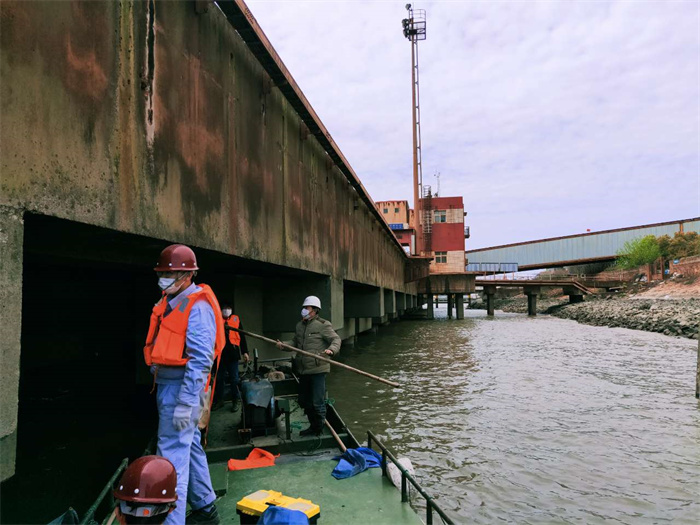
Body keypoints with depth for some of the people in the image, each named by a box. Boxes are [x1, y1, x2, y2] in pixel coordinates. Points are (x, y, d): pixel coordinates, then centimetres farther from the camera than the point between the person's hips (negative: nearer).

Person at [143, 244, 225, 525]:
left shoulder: (198, 307, -18)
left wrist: (185, 403, -25)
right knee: (190, 447, 19)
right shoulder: (170, 301, 11)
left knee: (173, 455, -7)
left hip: (182, 387, -10)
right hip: (167, 384, 10)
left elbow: (200, 360, -23)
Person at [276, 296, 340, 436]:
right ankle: (313, 426, 36)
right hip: (303, 370, 8)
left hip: (317, 369, -8)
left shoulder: (323, 325, -9)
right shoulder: (300, 326, 14)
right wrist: (283, 345, -1)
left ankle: (319, 430, 17)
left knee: (317, 402, -2)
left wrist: (331, 350, -33)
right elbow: (295, 342, 17)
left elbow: (336, 339, -14)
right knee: (304, 401, 18)